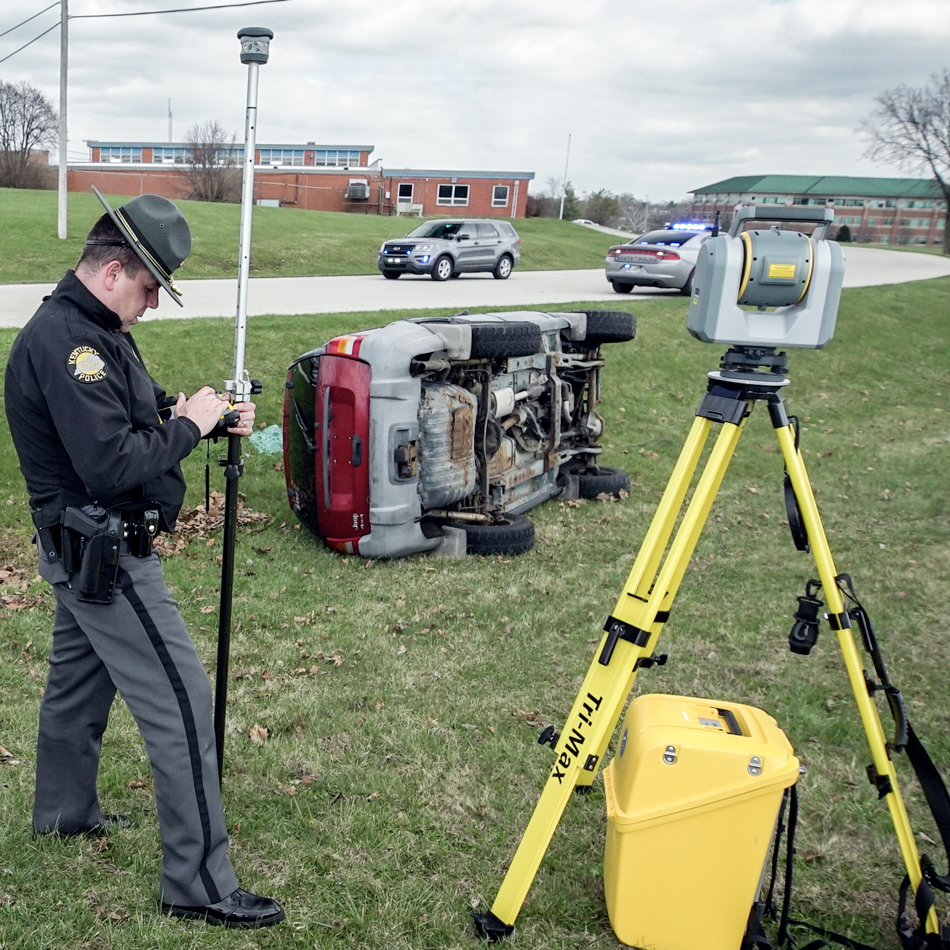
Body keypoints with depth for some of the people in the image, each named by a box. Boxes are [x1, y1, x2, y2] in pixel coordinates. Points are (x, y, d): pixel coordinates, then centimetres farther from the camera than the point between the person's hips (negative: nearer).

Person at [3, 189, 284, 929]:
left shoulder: (92, 330, 9)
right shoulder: (63, 341, -24)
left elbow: (140, 414, 17)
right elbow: (113, 463, -30)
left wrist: (214, 417, 0)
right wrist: (189, 425, -17)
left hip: (85, 552, 11)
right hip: (106, 555, -11)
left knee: (79, 677, 25)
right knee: (181, 705, -7)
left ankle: (64, 811, 45)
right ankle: (199, 883, 1)